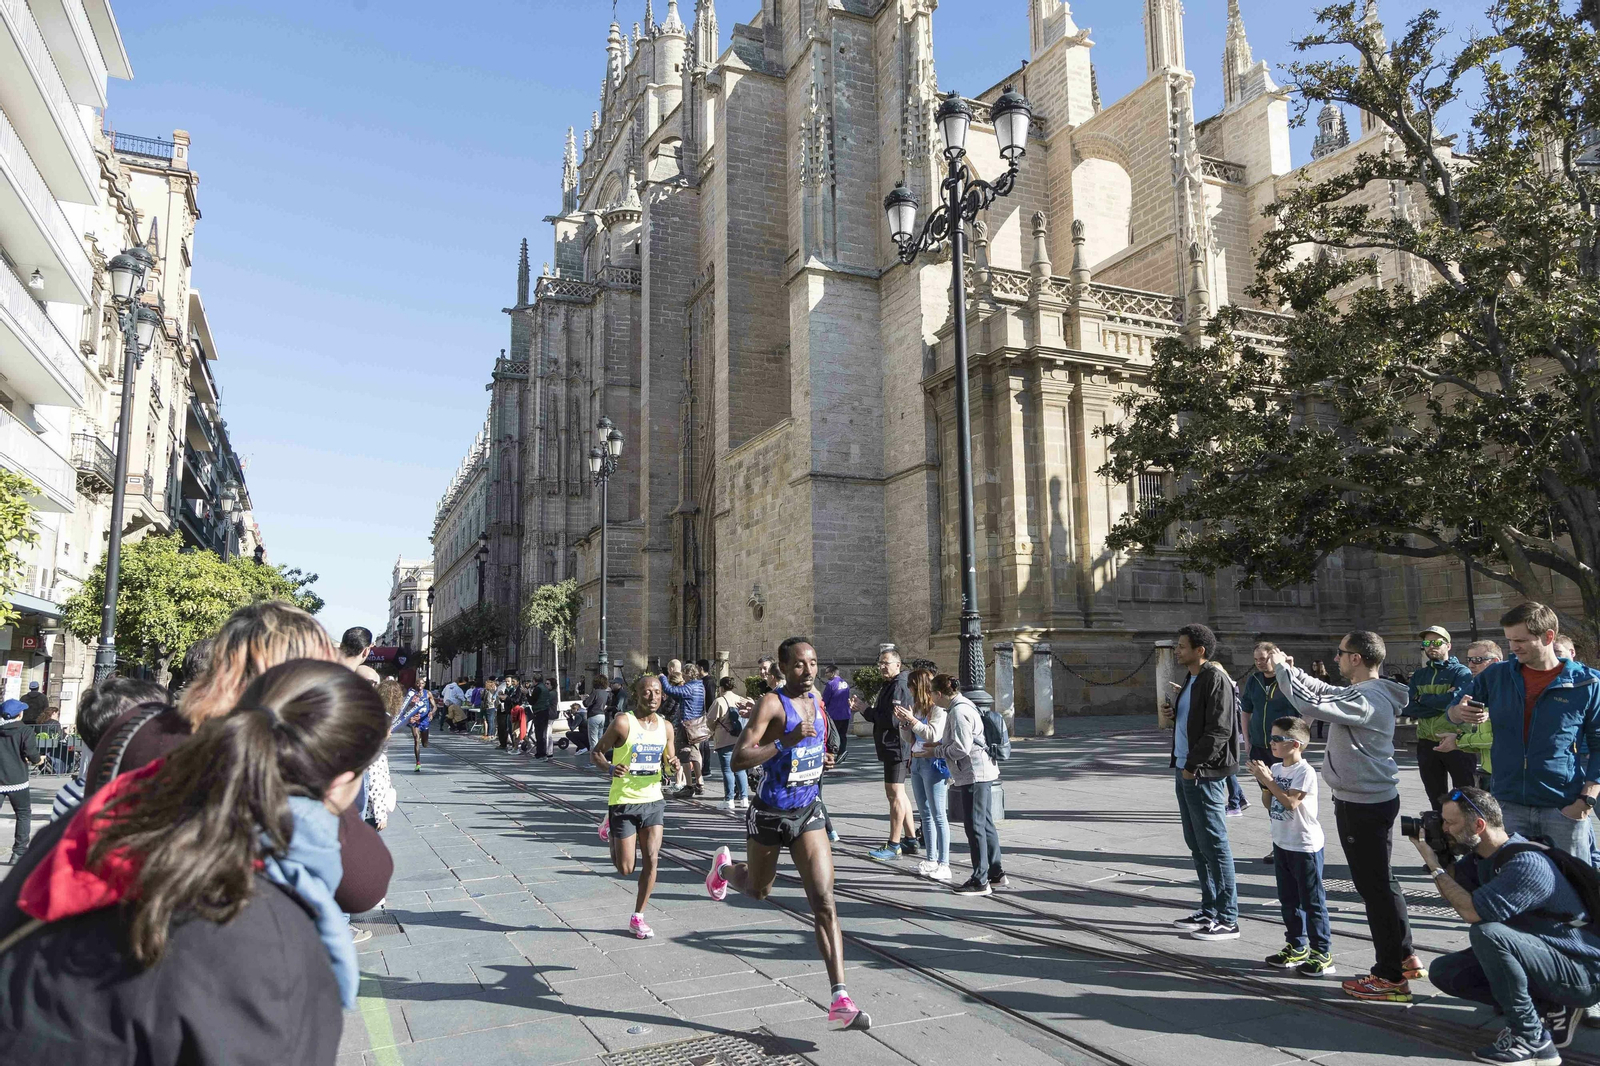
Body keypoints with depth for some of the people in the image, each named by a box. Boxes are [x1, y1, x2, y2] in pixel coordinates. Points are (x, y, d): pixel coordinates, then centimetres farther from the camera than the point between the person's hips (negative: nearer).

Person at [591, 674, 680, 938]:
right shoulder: (623, 723, -13)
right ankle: (610, 829, 35)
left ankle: (637, 918, 14)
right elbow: (596, 753, -8)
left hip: (653, 800, 4)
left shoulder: (666, 727, 3)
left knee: (651, 861, -2)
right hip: (624, 802, -4)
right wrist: (610, 768, -28)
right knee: (626, 869, 3)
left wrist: (673, 764, -10)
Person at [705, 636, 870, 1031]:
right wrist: (787, 742, -35)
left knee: (825, 902, -8)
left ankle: (840, 999, -8)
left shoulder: (816, 700, 2)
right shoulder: (771, 703, -19)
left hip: (808, 812, 4)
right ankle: (725, 866, 56)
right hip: (769, 814, -4)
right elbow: (738, 759, -26)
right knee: (757, 890, 21)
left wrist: (821, 758, 6)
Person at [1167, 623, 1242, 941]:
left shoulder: (1215, 680, -14)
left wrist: (1193, 766, -17)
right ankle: (1209, 911, 25)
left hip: (1203, 775, -10)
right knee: (1196, 844, 15)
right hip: (1185, 772, 10)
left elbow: (1220, 730, -20)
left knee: (1213, 845, -4)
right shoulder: (1191, 680, 15)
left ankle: (1228, 920, 3)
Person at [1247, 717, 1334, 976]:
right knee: (1288, 899, 16)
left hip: (1305, 846, -8)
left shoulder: (1304, 772, -17)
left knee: (1312, 900, 0)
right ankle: (1297, 947, 27)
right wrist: (1263, 783, -6)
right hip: (1282, 843, 8)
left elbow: (1290, 802, -26)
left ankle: (1322, 953, 9)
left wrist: (1268, 780, -22)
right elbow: (1270, 805, 10)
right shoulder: (1275, 768, 6)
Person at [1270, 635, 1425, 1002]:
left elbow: (1312, 705, -32)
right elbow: (1324, 690, 21)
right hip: (1375, 798, 10)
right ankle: (1405, 958, 31)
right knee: (1382, 881, 19)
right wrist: (1286, 668, 14)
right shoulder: (1369, 693, 8)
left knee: (1374, 886, -2)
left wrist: (1281, 668, -18)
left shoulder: (1366, 699, -23)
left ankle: (1391, 977, 6)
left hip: (1363, 804, -10)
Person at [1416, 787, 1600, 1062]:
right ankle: (1550, 1010, 4)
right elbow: (1454, 891, 11)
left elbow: (1472, 911, -30)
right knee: (1444, 971, -1)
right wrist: (1438, 858, -4)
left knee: (1487, 933, -32)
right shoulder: (1481, 853, 0)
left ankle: (1532, 1040, -18)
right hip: (1544, 957, 9)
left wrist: (1435, 868, -19)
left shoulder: (1527, 864, -28)